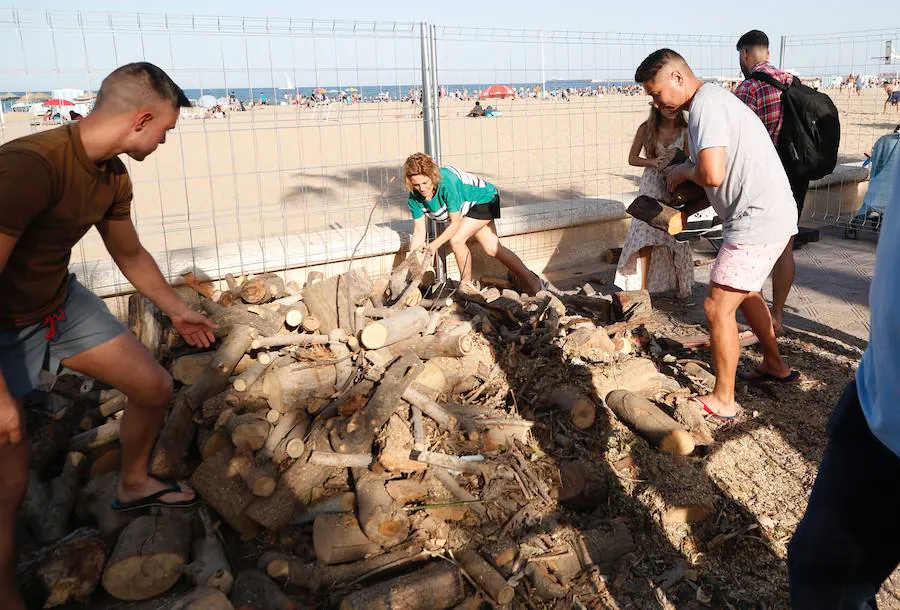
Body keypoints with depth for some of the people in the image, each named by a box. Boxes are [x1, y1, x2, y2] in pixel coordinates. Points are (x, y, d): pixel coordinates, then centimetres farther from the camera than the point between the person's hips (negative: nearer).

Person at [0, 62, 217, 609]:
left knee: (155, 387, 8)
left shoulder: (113, 176, -6)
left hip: (63, 303, 7)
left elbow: (131, 256, 11)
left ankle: (134, 484, 35)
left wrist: (177, 310, 22)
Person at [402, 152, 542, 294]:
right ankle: (534, 281, 16)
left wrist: (434, 244, -36)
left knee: (456, 240, -22)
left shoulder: (446, 182, -38)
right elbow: (419, 233, -15)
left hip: (484, 198, -7)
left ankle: (466, 285, -3)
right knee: (492, 248, 5)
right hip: (468, 210, 7)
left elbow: (455, 223, -31)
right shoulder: (415, 198, -18)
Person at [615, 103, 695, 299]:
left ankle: (681, 285, 20)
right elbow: (632, 158, 2)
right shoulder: (646, 129, -2)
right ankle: (642, 288, -3)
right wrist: (653, 162, -15)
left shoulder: (684, 131, 0)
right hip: (652, 186, -1)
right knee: (646, 236, -8)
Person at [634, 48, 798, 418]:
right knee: (744, 292, 27)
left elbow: (712, 176, -29)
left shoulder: (706, 104, -17)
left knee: (718, 307, -4)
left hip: (758, 222, -11)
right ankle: (775, 365, 43)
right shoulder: (712, 100, 15)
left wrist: (683, 171, -7)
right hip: (770, 215, 11)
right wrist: (684, 215, 9)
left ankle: (722, 401, 8)